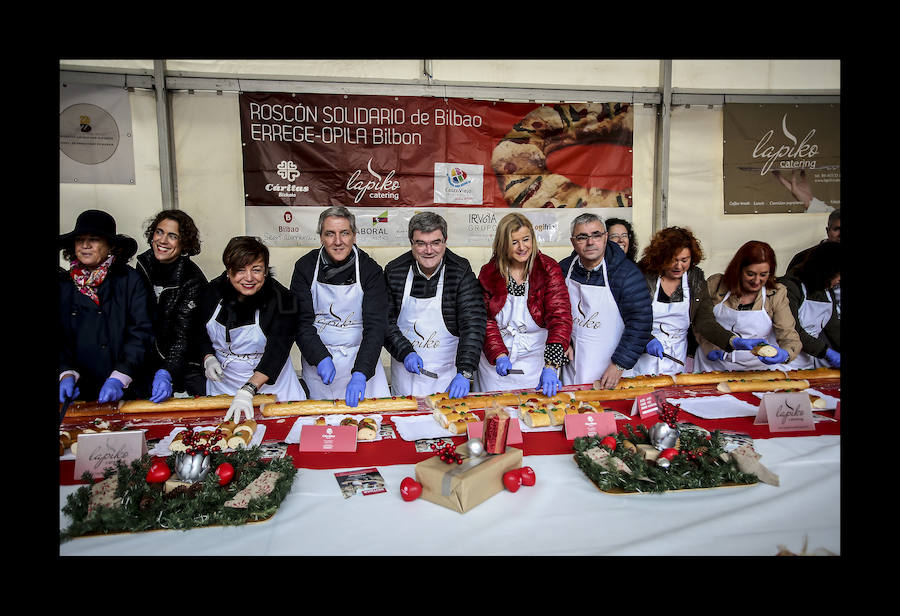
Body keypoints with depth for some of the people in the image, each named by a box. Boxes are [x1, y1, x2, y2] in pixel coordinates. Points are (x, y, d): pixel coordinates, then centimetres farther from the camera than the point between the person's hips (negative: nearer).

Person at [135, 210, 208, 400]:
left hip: (185, 363, -4)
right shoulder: (143, 265, -2)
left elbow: (183, 335, -22)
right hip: (147, 362, 4)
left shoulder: (192, 280, -18)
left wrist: (167, 373, -33)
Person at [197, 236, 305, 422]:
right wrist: (208, 358, -9)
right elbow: (201, 332, 11)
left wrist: (248, 390, -37)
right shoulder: (213, 291, -6)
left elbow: (277, 351, -27)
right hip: (223, 383, 3)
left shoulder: (281, 299, -19)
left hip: (269, 383, -3)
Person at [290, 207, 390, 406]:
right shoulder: (305, 267, -5)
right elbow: (301, 322, -7)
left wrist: (360, 373, -28)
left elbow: (375, 326, -17)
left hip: (361, 359, -1)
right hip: (317, 360, 1)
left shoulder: (370, 270, -10)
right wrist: (321, 358, -22)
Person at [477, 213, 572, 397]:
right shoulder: (489, 273, -2)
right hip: (495, 362, 2)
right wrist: (499, 355, -16)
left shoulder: (549, 270, -9)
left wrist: (550, 367, -28)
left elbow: (560, 318, -17)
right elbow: (485, 319, -1)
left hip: (536, 359, -1)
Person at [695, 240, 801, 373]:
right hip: (714, 365, -1)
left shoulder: (777, 294, -1)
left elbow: (789, 336, -5)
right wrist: (708, 347, -8)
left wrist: (785, 354, -28)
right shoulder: (715, 284, -2)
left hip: (760, 365, 2)